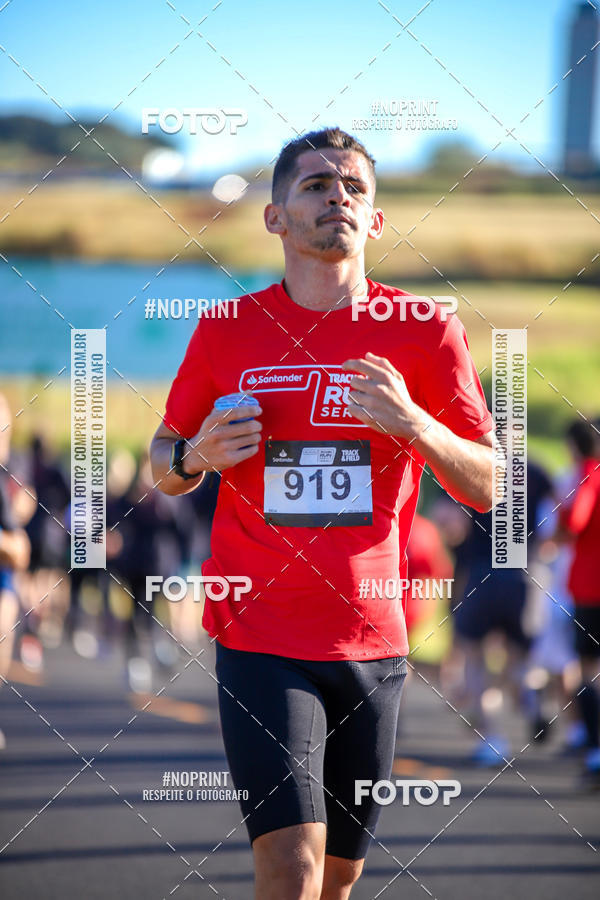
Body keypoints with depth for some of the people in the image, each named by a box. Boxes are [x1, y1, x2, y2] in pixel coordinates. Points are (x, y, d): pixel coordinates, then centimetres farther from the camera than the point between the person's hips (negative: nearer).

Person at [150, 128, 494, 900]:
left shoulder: (426, 334, 1)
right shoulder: (227, 330, 2)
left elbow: (488, 489, 0)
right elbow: (162, 468, 13)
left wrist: (413, 424, -18)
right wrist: (197, 456, -10)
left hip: (373, 641, 2)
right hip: (259, 639, -2)